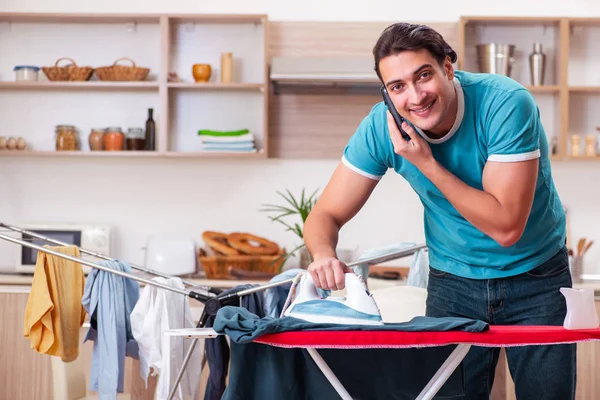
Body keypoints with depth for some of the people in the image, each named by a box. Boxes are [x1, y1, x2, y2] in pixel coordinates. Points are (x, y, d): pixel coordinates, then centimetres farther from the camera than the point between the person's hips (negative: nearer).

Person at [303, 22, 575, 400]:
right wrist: (324, 254, -35)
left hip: (536, 276, -2)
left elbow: (506, 228, -29)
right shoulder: (382, 126, -17)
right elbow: (326, 214, -12)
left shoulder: (506, 104, -26)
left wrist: (426, 163, -33)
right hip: (454, 281, 2)